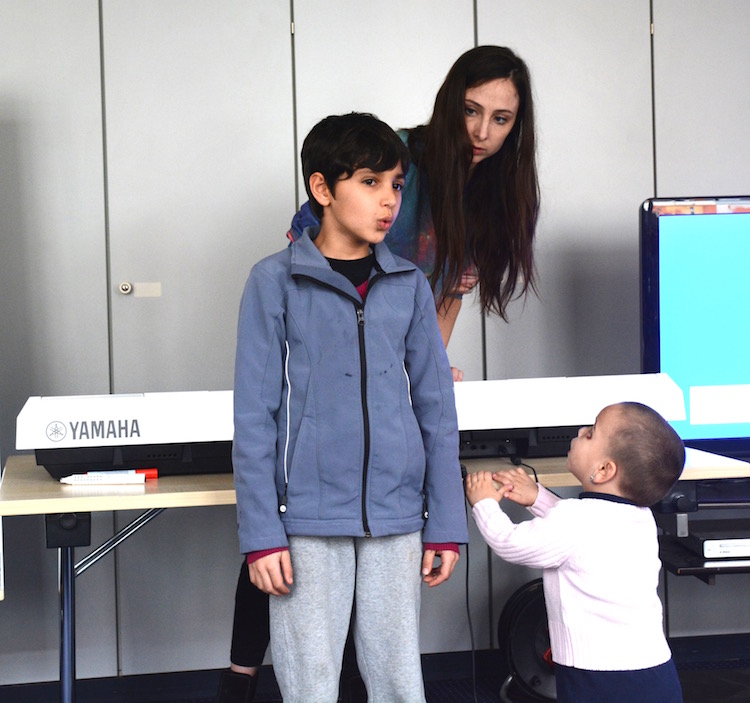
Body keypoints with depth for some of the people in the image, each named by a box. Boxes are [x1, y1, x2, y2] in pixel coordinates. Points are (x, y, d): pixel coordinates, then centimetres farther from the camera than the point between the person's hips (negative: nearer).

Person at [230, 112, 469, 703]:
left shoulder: (409, 285, 7)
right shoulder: (276, 282, -2)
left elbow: (437, 412, 9)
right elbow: (254, 417, -4)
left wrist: (446, 525, 5)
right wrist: (261, 535, -9)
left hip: (396, 518, 3)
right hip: (308, 519, -3)